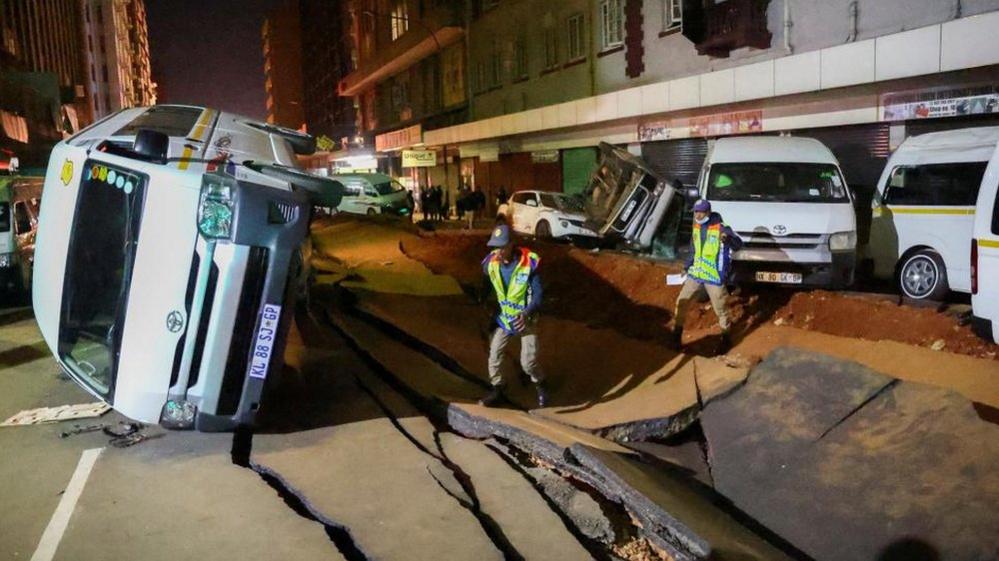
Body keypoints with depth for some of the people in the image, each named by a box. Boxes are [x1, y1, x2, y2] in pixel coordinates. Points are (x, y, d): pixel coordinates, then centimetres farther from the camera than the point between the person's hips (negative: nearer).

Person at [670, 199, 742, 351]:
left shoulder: (721, 228, -16)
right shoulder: (696, 227, 5)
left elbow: (738, 245, -25)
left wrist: (728, 239, -47)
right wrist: (687, 267, 20)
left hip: (714, 277, -6)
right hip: (695, 273, 6)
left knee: (720, 309, 7)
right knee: (681, 302, 4)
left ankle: (726, 338, 26)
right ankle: (677, 335, 18)